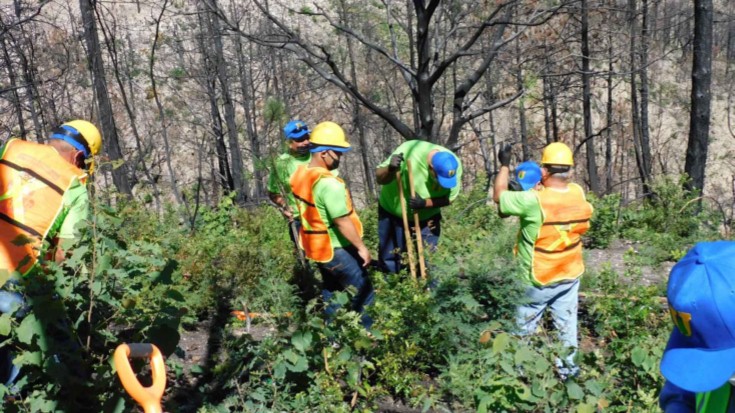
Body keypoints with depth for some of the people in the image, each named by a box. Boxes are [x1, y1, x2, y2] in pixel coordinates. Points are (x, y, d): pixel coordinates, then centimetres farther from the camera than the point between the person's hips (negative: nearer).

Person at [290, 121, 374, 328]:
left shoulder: (300, 175, 1)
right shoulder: (329, 183, -27)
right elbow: (342, 221, -26)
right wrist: (361, 247, -18)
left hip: (316, 246, 9)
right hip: (337, 249, -9)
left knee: (331, 291, 23)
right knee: (363, 293, 5)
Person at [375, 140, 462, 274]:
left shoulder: (454, 166, -24)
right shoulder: (409, 151, -33)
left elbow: (449, 198, -13)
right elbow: (380, 178, -27)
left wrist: (425, 203, -32)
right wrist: (390, 169, -51)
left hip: (427, 216, 2)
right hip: (393, 211, -2)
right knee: (389, 260, 5)